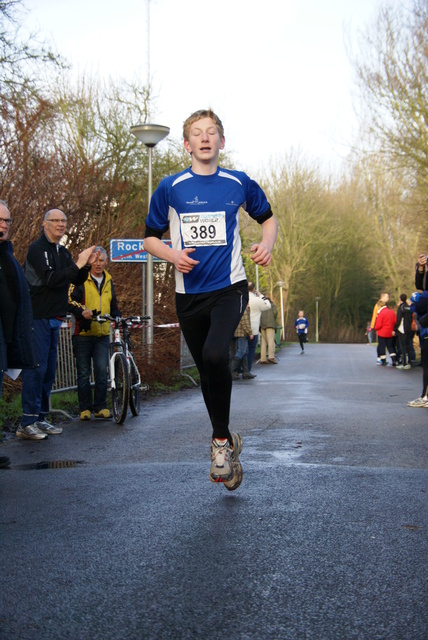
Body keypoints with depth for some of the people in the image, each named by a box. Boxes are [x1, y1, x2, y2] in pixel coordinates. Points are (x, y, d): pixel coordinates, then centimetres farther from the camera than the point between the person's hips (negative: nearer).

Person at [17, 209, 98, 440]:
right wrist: (77, 264, -22)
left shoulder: (62, 252, 16)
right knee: (36, 368, -12)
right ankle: (27, 423, -11)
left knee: (48, 370, 9)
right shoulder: (37, 249, -9)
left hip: (53, 319, 9)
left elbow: (77, 281, 14)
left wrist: (87, 265, -4)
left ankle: (40, 419, 15)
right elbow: (50, 279, -21)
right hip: (37, 317, -9)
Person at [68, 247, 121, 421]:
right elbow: (70, 301, -11)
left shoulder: (108, 281, 17)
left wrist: (118, 318, 6)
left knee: (102, 371, -4)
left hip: (102, 335, 4)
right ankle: (85, 408, 11)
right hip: (83, 334, -3)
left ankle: (101, 407, 6)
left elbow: (113, 306, 26)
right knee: (83, 373, 3)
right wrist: (81, 312, -28)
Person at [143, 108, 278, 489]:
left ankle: (221, 440, -9)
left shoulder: (239, 183, 3)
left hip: (230, 287, -2)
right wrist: (172, 255, -11)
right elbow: (151, 237, 10)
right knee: (207, 371, 10)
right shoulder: (170, 188, 1)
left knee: (215, 355, -27)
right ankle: (228, 443, 30)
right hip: (189, 293, 2)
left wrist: (267, 245, -2)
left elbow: (267, 217, 19)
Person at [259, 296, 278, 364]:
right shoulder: (272, 305, 15)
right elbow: (275, 312, -3)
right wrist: (274, 319, 11)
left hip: (262, 325, 4)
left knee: (263, 342, 3)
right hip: (270, 324, -4)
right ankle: (271, 357, -29)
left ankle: (263, 359, -4)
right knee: (271, 340, -13)